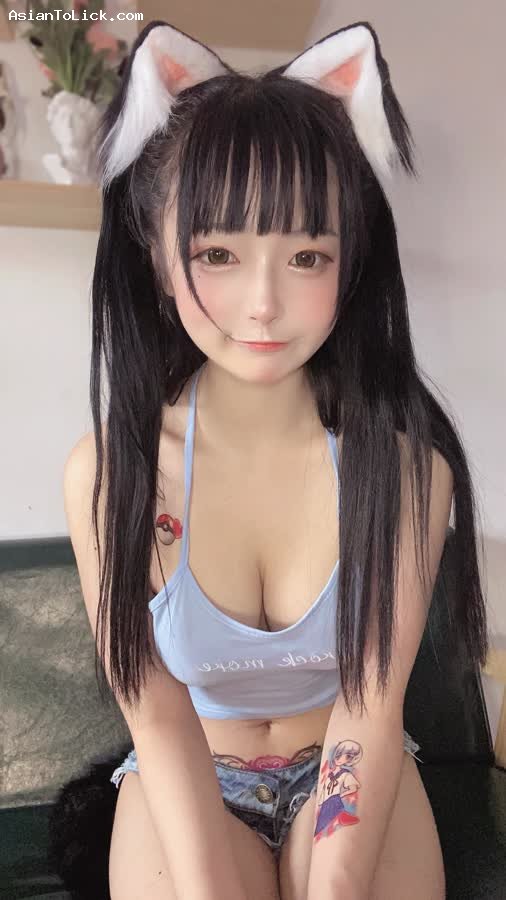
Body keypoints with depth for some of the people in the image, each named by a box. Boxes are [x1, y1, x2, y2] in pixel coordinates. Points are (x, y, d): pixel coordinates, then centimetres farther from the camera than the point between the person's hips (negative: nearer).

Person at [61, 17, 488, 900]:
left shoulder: (404, 456, -21)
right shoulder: (107, 471, -20)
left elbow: (370, 709, -18)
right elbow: (157, 719, -16)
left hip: (352, 770, 1)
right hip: (187, 786, 0)